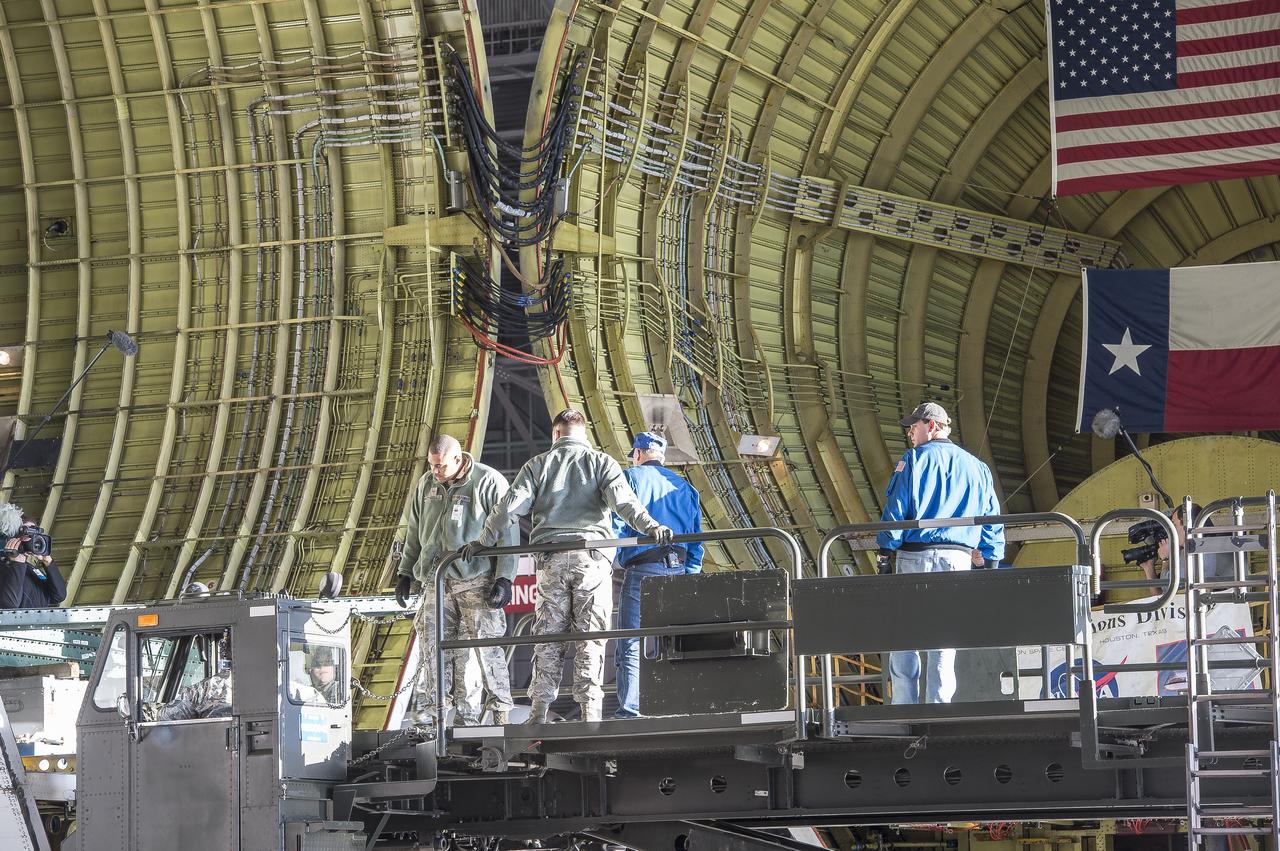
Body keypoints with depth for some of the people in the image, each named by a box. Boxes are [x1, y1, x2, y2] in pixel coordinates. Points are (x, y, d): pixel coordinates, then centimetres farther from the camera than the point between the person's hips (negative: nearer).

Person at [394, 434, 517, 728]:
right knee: (433, 644, -2)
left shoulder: (489, 482, -5)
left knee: (487, 647, -6)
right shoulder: (427, 485, 13)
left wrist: (505, 579, -11)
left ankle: (501, 712, 1)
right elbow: (413, 532, 23)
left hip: (476, 581, -5)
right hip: (437, 582, 5)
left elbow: (508, 534, -5)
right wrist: (405, 572, 20)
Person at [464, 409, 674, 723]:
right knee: (591, 636, 0)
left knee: (548, 635, 4)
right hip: (592, 556, -1)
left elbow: (510, 507, 7)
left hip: (552, 558, 1)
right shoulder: (600, 462, 8)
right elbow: (622, 499, -8)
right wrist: (650, 526, -16)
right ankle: (590, 709, -6)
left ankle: (539, 711, -2)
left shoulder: (538, 465, 12)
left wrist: (483, 542, 15)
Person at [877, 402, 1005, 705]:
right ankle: (939, 706, 2)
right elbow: (992, 518, 14)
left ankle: (904, 709, -4)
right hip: (959, 558, 4)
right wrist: (989, 560, 16)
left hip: (915, 556, -4)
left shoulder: (915, 460, 1)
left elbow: (895, 508, -6)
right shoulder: (976, 467, 16)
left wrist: (886, 553, -4)